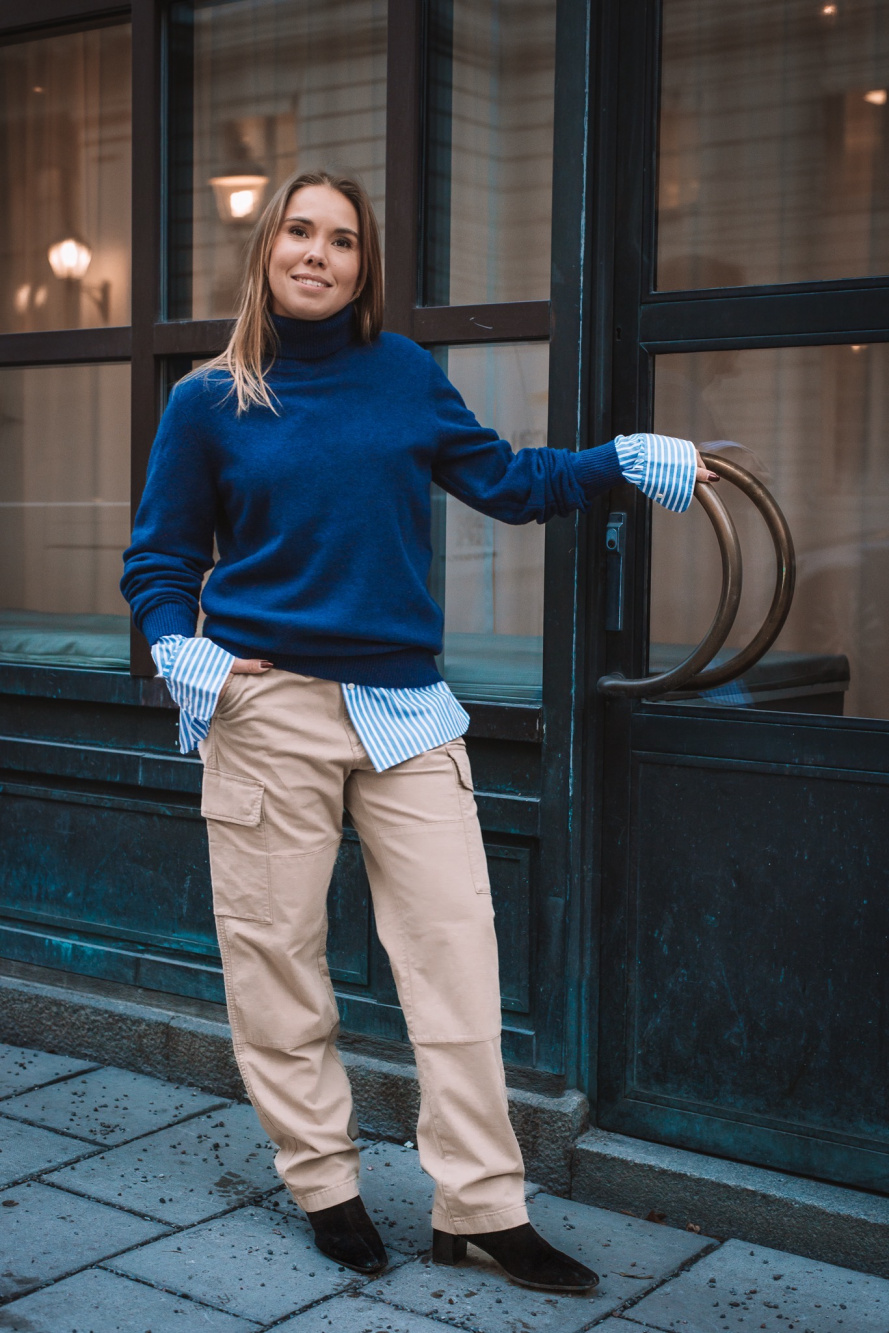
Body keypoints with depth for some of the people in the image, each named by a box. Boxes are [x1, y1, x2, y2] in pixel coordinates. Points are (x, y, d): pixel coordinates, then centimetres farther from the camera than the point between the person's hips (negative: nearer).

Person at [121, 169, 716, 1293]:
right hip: (267, 704, -1)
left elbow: (506, 482, 17)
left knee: (455, 948, -1)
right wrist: (177, 649, -9)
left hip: (406, 704, 2)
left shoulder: (407, 376, 9)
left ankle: (481, 1206, 10)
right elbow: (160, 557, 9)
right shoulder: (209, 400, 5)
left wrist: (625, 458, 6)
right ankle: (322, 1181, 23)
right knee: (278, 956, 4)